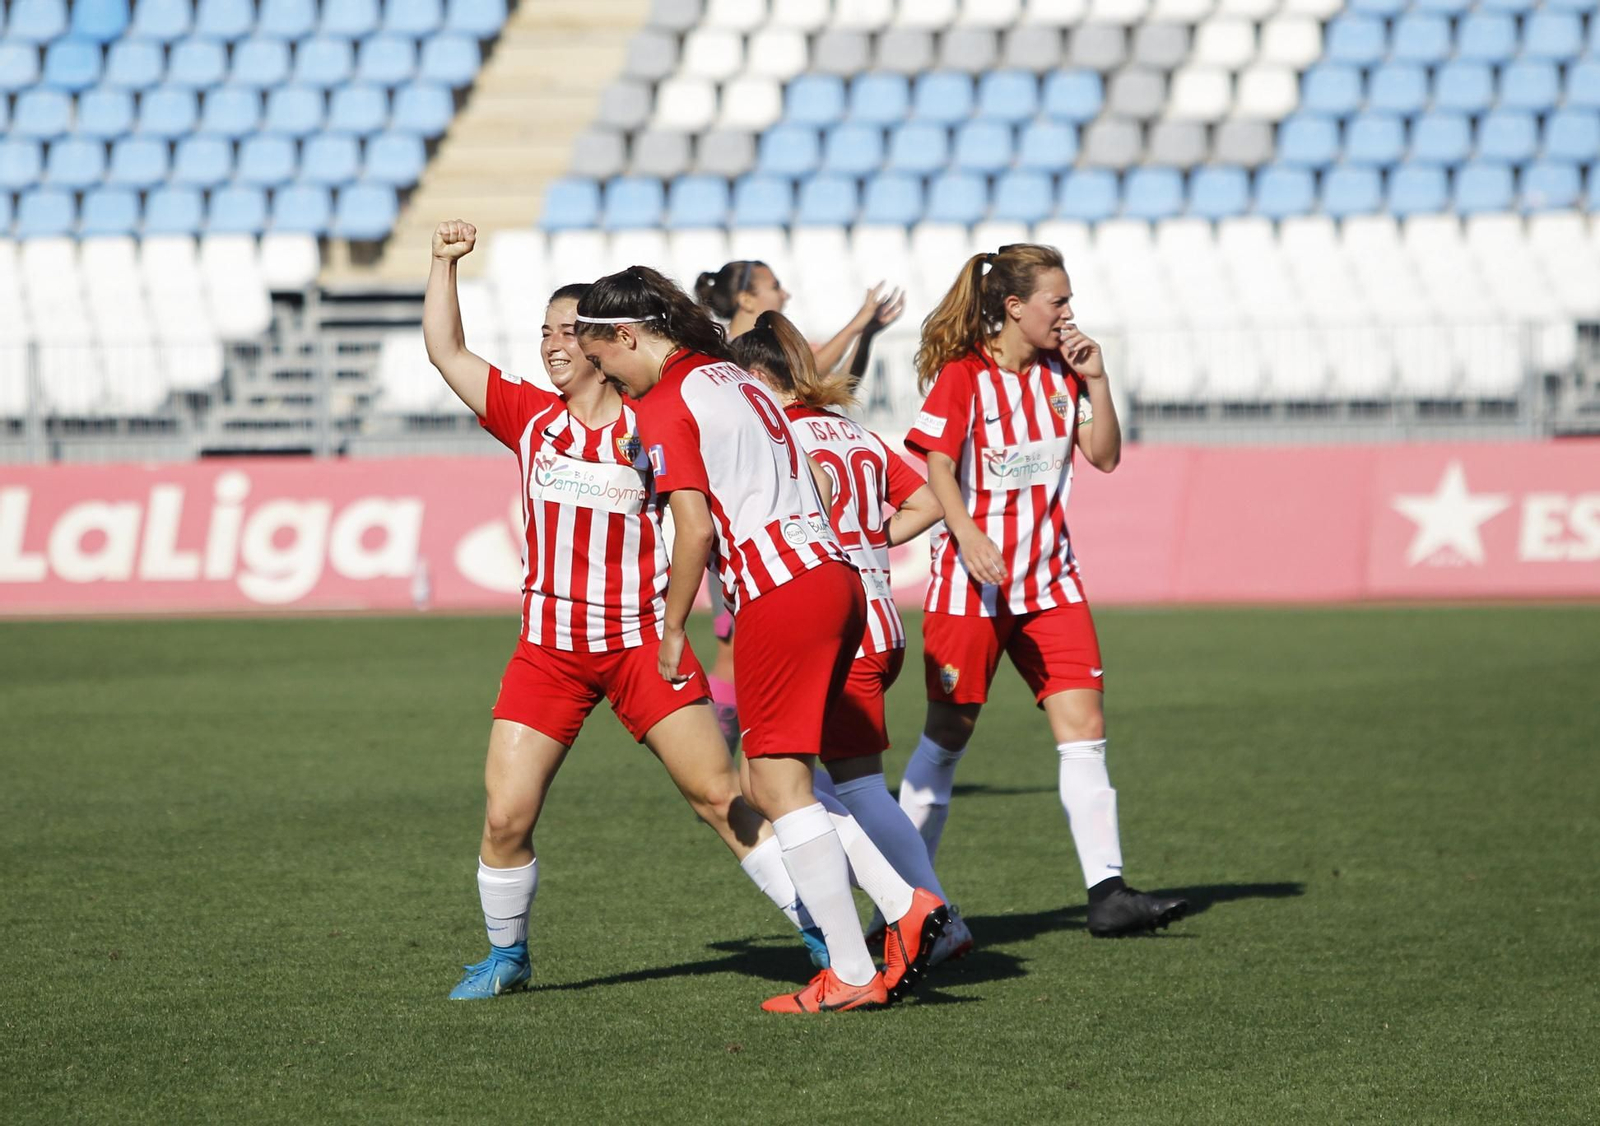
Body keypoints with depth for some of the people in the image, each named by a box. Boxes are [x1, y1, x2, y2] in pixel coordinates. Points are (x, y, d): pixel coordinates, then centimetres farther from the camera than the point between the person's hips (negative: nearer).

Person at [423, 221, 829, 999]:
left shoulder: (653, 426, -1)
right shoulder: (530, 417, 7)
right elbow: (445, 352, 7)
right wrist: (445, 262, 2)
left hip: (641, 640, -2)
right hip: (549, 647, 2)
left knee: (724, 798, -4)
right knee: (506, 817, -4)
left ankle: (822, 932, 3)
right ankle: (506, 956, 18)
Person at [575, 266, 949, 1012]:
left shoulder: (663, 406, -5)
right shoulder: (738, 379, 21)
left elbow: (695, 530, -12)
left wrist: (672, 632, -3)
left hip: (778, 593, -9)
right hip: (833, 574, 9)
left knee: (780, 786, -3)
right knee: (767, 785, 14)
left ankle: (851, 973, -3)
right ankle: (905, 908, 4)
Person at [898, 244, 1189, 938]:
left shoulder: (1061, 374, 8)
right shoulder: (962, 377, -8)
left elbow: (1104, 456, 9)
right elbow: (936, 466, -12)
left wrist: (1094, 380, -4)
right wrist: (967, 534, -28)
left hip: (1048, 579, 5)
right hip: (973, 578, -5)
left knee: (1083, 724, -6)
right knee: (948, 735, 2)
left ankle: (1106, 893, -7)